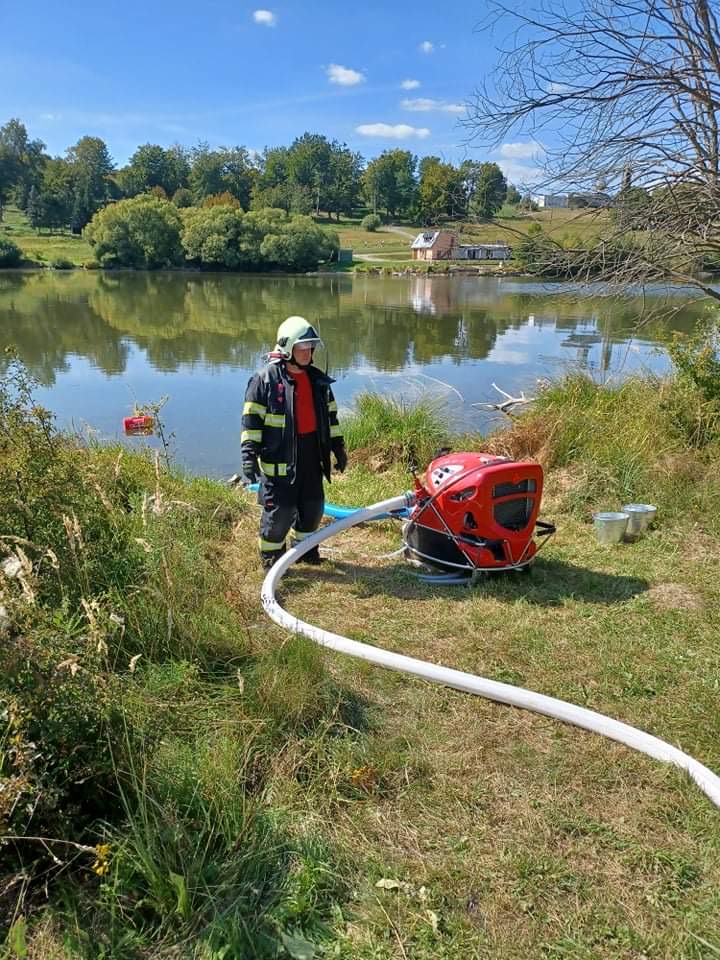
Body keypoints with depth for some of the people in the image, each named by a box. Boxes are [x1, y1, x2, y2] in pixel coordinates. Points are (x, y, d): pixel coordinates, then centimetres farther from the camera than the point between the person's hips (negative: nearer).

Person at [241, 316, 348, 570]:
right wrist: (249, 454, -16)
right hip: (279, 457, -6)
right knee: (280, 509, -1)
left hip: (312, 456, 6)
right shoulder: (265, 379, -10)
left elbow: (330, 416, 17)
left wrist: (338, 448, 16)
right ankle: (270, 554, 19)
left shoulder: (318, 380, 9)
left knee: (313, 506, 15)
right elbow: (252, 419, -11)